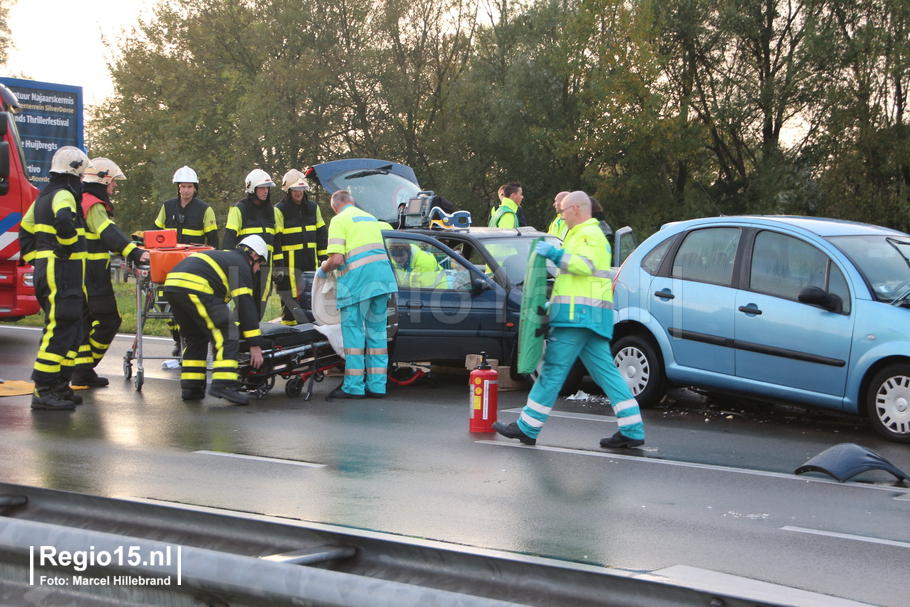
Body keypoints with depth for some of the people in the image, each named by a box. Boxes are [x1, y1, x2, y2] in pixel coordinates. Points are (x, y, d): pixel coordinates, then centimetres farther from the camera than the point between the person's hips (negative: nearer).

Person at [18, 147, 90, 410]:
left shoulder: (44, 196, 20)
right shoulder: (64, 194, -11)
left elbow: (25, 233, 26)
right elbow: (63, 221, -33)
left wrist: (35, 260, 22)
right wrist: (67, 248, -19)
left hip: (45, 269, 10)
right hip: (62, 271, -10)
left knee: (71, 329, 14)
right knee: (59, 329, -10)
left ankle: (60, 386, 16)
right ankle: (43, 391, -11)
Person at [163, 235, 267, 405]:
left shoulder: (224, 257, 34)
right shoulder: (241, 265, 8)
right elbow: (245, 305, 0)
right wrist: (255, 345, 1)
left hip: (171, 284, 9)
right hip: (195, 289, -9)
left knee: (195, 337, 22)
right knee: (227, 334, -5)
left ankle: (190, 388, 20)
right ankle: (224, 385, -16)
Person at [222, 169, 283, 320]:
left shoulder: (273, 212, 17)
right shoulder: (239, 210, -1)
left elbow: (277, 241, 20)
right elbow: (229, 238, -6)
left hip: (265, 265, 5)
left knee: (260, 305, 6)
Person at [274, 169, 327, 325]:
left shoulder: (313, 207, 13)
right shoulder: (279, 210, -4)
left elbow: (321, 234, 17)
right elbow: (275, 239, -8)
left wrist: (324, 257, 10)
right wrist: (278, 264, -14)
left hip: (310, 259, 5)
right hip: (289, 258, -5)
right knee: (290, 292, -6)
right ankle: (288, 320, 2)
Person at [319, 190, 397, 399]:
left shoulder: (339, 220, 1)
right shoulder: (370, 218, 24)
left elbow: (336, 259, -10)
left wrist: (323, 270, 10)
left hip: (358, 279, -6)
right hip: (383, 276, 7)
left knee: (353, 330, 0)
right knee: (377, 330, 11)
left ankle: (354, 386, -1)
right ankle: (377, 385, 12)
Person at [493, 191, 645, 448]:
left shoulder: (589, 234, -7)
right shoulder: (588, 234, 28)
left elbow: (584, 265, -24)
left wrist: (554, 253, -22)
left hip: (578, 314, -11)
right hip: (589, 317, 11)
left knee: (553, 370, -7)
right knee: (605, 371, 6)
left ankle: (527, 428, -3)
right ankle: (633, 431, 2)